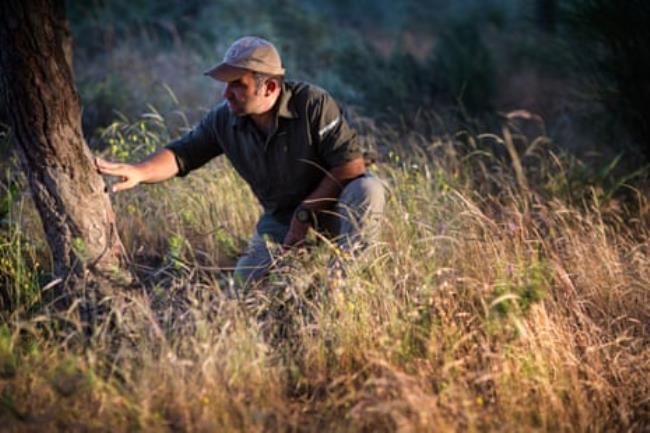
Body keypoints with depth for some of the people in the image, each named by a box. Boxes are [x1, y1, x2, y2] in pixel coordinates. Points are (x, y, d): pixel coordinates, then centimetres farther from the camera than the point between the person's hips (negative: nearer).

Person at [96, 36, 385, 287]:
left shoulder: (312, 103, -23)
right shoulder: (224, 120, -9)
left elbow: (351, 164, -24)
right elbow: (181, 154, -5)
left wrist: (305, 214, -23)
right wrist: (137, 172, -26)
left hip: (331, 205, -4)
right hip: (281, 218, 5)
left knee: (368, 189, -35)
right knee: (247, 280, -10)